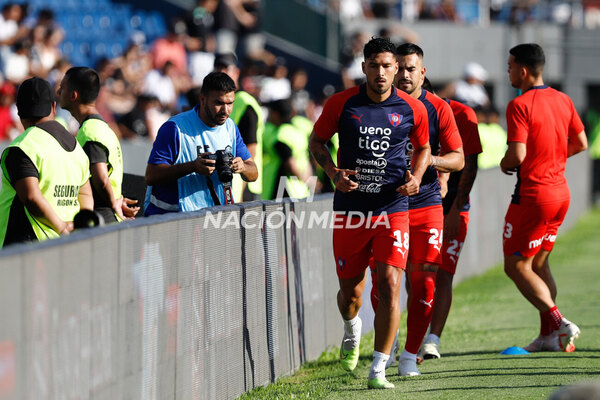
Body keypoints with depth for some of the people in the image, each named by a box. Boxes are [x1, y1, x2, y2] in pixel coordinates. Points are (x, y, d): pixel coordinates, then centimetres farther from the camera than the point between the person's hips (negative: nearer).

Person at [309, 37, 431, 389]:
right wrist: (333, 171, -9)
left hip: (392, 209, -1)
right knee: (350, 291, 8)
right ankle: (352, 331, 46)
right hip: (349, 210, 1)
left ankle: (378, 371, -9)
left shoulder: (413, 109, -1)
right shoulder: (342, 103, -4)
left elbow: (423, 148, 16)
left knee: (390, 284, -14)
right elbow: (317, 141, 9)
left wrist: (416, 177, -3)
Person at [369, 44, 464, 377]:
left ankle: (410, 355, 7)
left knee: (423, 282, -5)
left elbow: (458, 159, 2)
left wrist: (430, 160, -16)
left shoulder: (438, 108, 2)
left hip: (426, 204, 0)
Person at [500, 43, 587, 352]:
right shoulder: (563, 100, 7)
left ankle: (559, 323, -14)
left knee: (516, 267, 0)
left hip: (533, 196, -8)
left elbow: (518, 155, -23)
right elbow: (581, 143, 14)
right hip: (561, 191, 8)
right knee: (539, 263, 18)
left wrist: (505, 164, -2)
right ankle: (549, 336, 16)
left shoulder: (520, 105, -16)